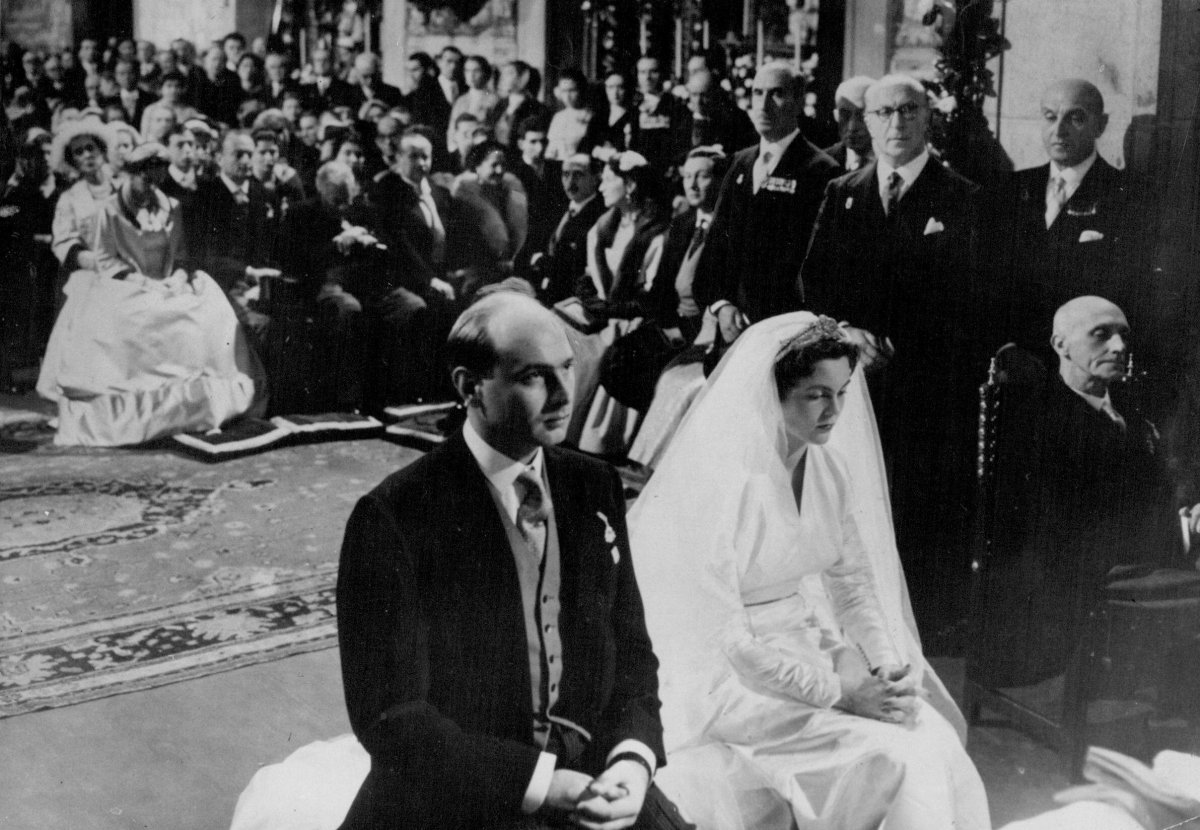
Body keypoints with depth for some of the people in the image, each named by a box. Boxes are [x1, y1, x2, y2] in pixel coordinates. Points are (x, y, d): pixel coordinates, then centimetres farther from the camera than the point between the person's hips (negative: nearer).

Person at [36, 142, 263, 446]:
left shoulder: (171, 209, 14)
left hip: (169, 288, 3)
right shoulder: (111, 210, 3)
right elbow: (105, 260, 0)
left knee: (213, 313, -22)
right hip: (126, 288, -3)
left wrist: (177, 279, -7)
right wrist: (140, 282, -13)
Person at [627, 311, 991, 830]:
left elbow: (854, 583, 9)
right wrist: (842, 694, -20)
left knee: (937, 736, -15)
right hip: (734, 683, -6)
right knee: (896, 755, -21)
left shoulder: (833, 469, 2)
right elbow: (726, 642, -19)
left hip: (819, 652, 6)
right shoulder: (719, 484, -19)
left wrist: (891, 664, -9)